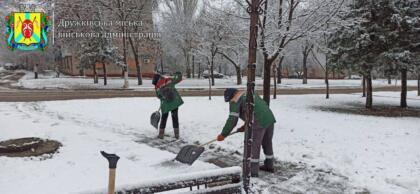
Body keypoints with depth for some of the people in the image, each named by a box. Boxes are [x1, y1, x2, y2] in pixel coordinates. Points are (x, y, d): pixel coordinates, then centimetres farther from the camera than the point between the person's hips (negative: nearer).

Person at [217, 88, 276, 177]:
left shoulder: (235, 101, 0)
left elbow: (232, 120, -6)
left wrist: (223, 135, 1)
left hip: (259, 123, -8)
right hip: (270, 118, 9)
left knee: (254, 146, 4)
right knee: (268, 143, 22)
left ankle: (253, 171, 10)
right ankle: (269, 166, 37)